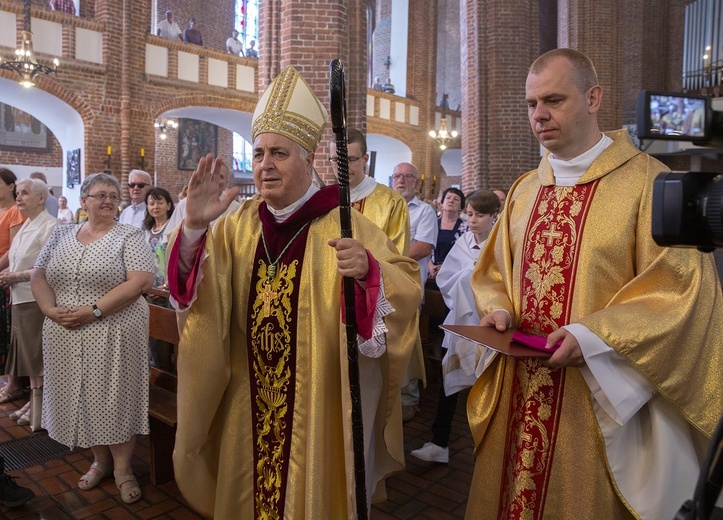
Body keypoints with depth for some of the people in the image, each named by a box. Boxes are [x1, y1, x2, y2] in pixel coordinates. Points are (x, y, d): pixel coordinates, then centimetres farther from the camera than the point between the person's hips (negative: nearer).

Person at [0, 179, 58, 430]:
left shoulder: (49, 226, -14)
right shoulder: (26, 225, 14)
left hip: (36, 300, -9)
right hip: (20, 298, 9)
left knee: (36, 355, 0)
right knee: (27, 353, 15)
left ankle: (38, 409, 12)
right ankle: (34, 401, 27)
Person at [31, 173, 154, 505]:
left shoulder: (129, 237, -5)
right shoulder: (61, 235, 10)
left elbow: (140, 282, -16)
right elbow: (39, 276, 10)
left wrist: (94, 310, -19)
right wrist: (51, 309, -8)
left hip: (114, 336, -4)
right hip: (65, 336, 5)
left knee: (115, 399, 1)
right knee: (81, 397, 13)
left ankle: (122, 468, 19)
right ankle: (100, 460, 32)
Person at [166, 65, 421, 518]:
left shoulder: (343, 225, -11)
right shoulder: (239, 225, 3)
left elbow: (407, 289, -18)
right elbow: (193, 291, -3)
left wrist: (367, 270, -38)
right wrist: (194, 227, -19)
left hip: (318, 402, -4)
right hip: (250, 399, 4)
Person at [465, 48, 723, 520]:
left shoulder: (647, 182, -9)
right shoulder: (524, 190, 9)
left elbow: (681, 287, -12)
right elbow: (494, 272, 16)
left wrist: (593, 334, -22)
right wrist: (500, 310, -4)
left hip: (599, 397, -5)